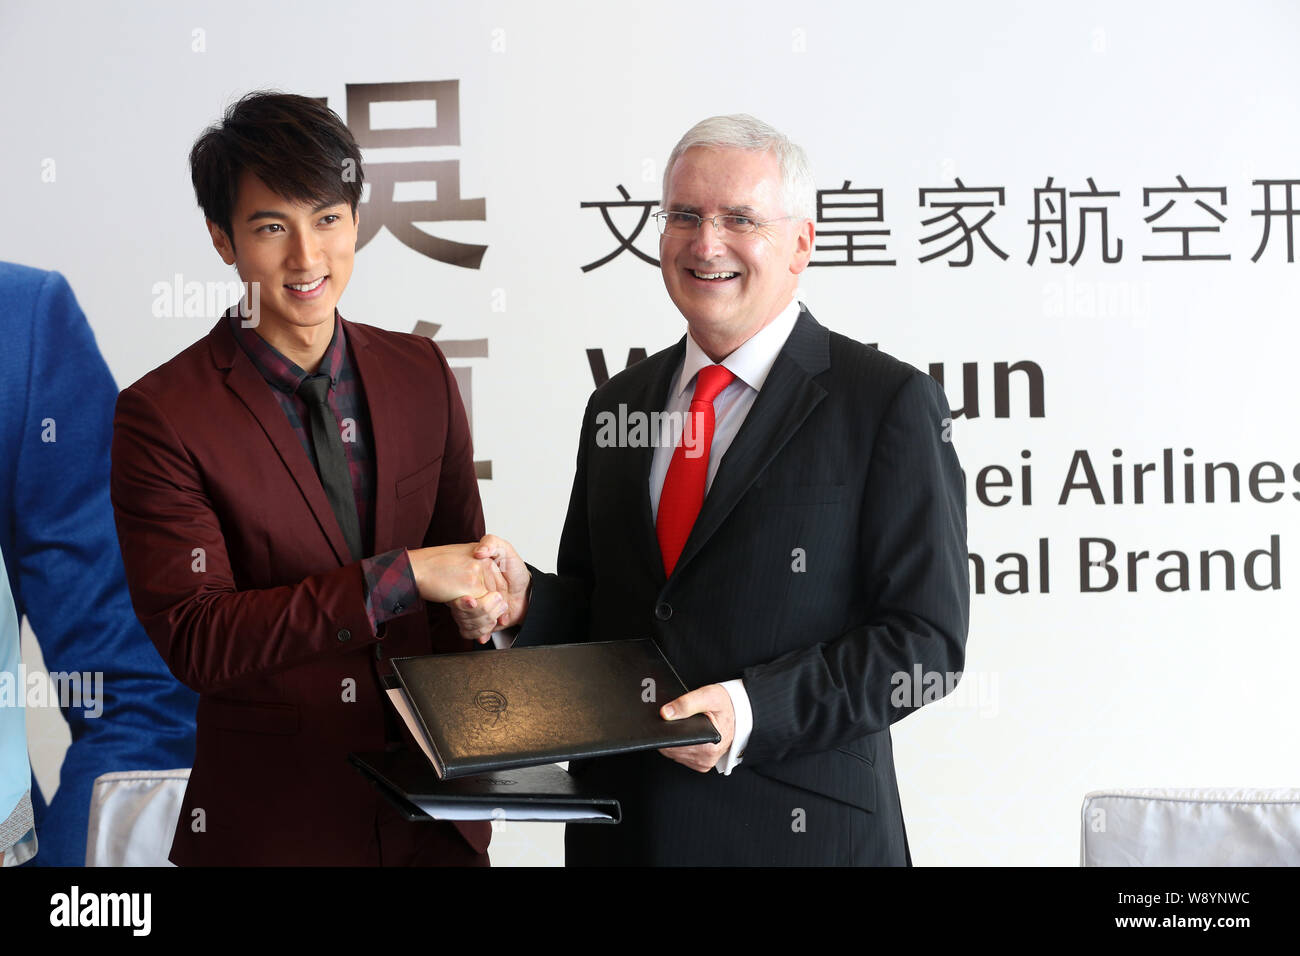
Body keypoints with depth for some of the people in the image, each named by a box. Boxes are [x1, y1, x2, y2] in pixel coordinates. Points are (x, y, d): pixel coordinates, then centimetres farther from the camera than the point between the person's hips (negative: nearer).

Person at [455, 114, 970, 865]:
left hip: (796, 830, -4)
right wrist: (525, 598, -7)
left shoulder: (892, 403, -8)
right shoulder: (617, 406, 9)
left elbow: (927, 638, -12)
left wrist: (753, 711, -21)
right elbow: (601, 612, 14)